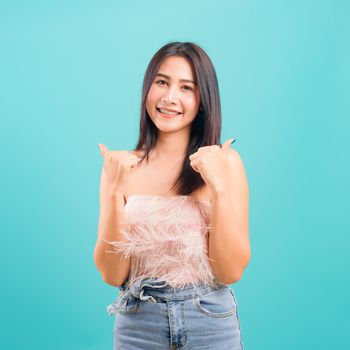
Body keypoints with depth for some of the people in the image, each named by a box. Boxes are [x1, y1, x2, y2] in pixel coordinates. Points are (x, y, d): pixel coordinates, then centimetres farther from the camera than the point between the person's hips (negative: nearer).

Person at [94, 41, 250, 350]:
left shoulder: (225, 161, -7)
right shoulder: (121, 166, -4)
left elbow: (231, 272, -10)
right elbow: (112, 275, -7)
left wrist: (219, 185, -21)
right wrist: (115, 191, -18)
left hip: (211, 324, 0)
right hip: (137, 325, 1)